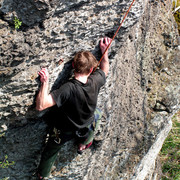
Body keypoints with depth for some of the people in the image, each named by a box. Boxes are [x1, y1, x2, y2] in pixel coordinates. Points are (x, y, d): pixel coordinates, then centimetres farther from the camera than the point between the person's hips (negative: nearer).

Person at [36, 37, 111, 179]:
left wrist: (45, 82, -38)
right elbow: (105, 69, 1)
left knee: (50, 152, 26)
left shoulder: (69, 88, -39)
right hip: (86, 129, 3)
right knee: (97, 113, 34)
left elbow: (41, 106, -41)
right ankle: (84, 144, 51)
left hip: (64, 131, -3)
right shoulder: (95, 82, -25)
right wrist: (105, 51, 10)